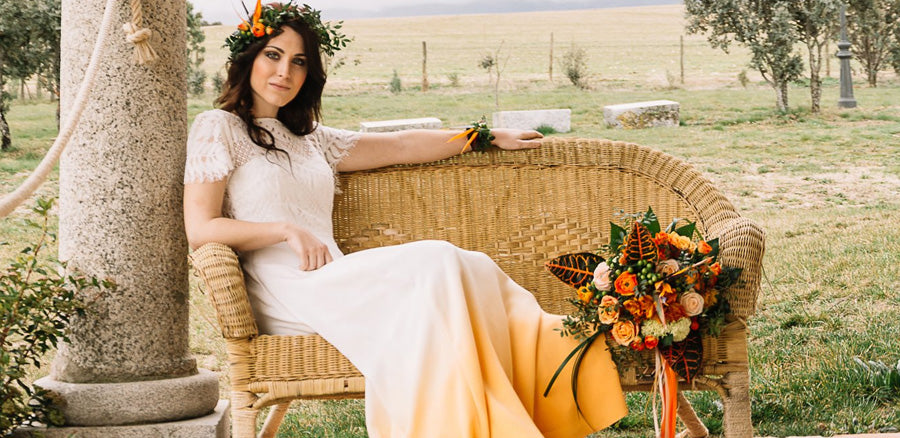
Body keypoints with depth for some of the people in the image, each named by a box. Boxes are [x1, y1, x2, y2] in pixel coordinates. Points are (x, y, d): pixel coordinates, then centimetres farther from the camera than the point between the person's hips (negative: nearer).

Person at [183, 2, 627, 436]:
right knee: (434, 263, -27)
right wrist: (287, 230, -12)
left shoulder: (308, 137, 27)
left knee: (469, 269, -21)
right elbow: (200, 229, -3)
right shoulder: (217, 128, 7)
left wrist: (489, 136, 33)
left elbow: (399, 146, 31)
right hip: (289, 293, -6)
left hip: (334, 281, 6)